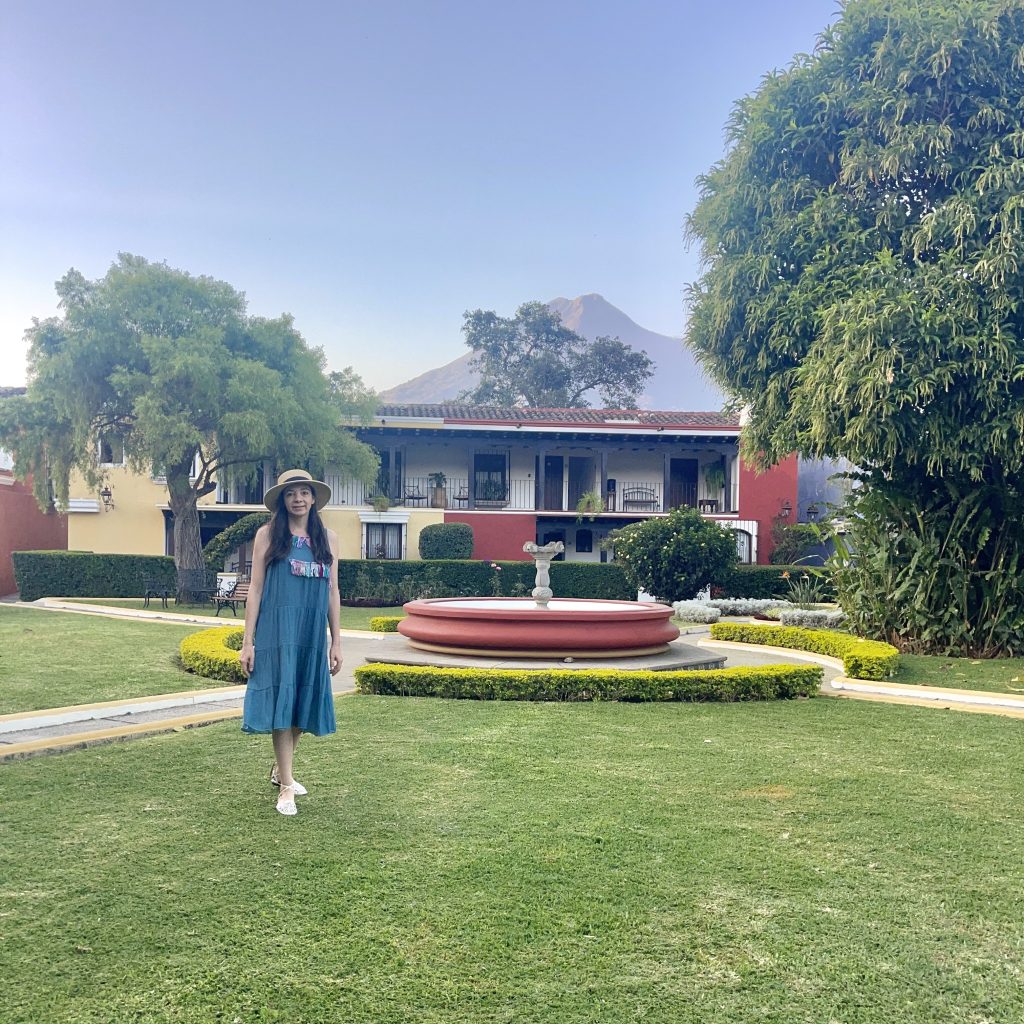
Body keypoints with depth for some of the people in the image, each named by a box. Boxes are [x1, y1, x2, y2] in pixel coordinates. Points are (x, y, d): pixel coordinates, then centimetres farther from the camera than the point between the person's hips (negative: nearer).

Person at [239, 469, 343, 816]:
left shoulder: (328, 538, 8)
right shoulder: (268, 534, 0)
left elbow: (332, 592, 9)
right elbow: (255, 588, -1)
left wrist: (336, 641, 7)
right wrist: (247, 641, -5)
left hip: (313, 633, 4)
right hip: (276, 630, -3)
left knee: (302, 701, 11)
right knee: (280, 701, -5)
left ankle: (280, 769, 31)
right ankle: (286, 786, 1)